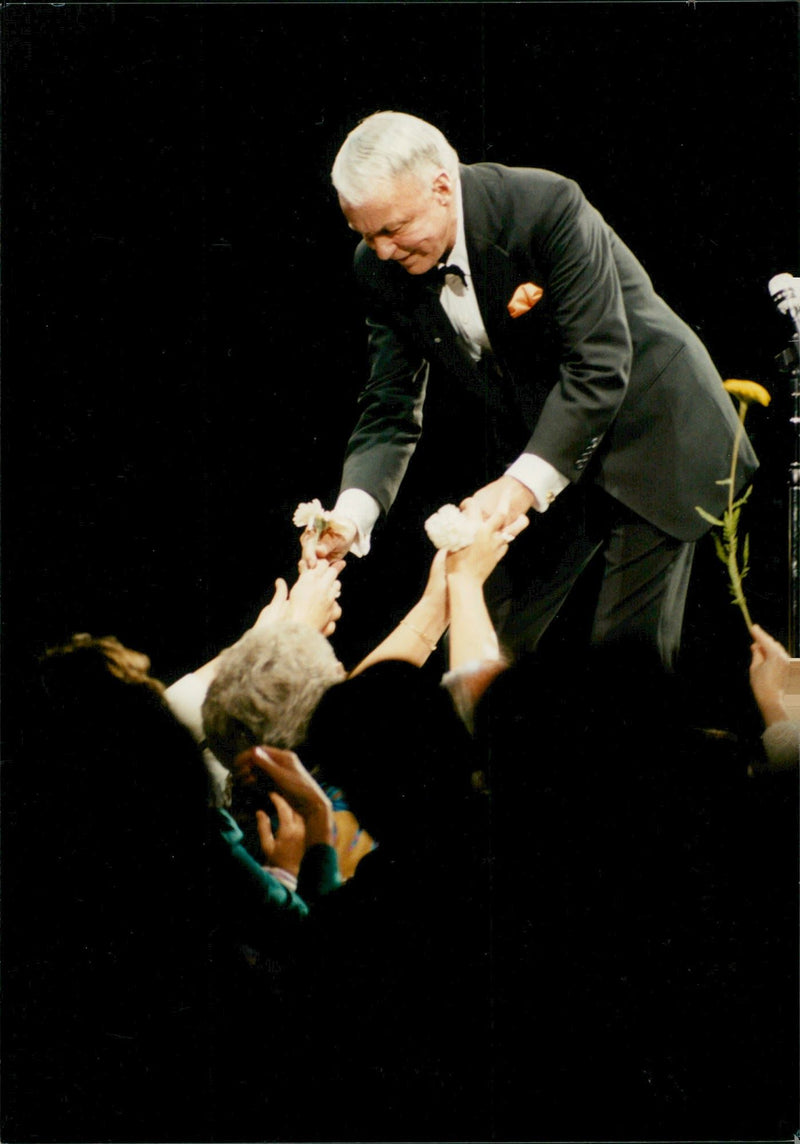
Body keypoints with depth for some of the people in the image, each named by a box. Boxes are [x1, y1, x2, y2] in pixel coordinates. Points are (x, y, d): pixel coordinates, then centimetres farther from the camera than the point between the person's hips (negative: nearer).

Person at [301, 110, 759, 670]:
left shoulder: (546, 207, -27)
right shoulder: (381, 268, -10)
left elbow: (599, 364, -28)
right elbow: (391, 411, -7)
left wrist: (523, 484, -36)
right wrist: (352, 511, -25)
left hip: (648, 437, -5)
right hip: (533, 454, 5)